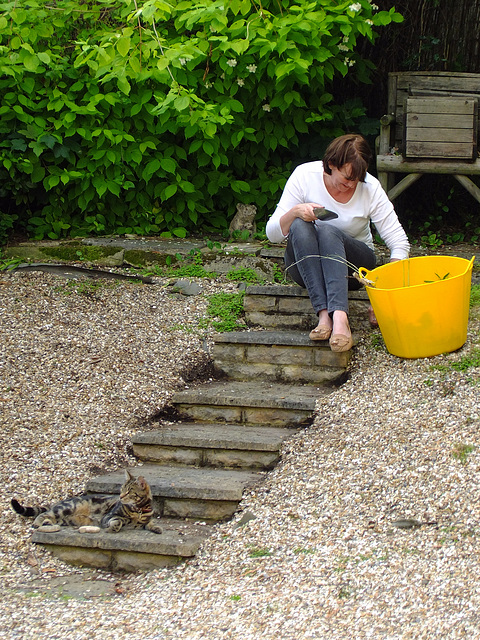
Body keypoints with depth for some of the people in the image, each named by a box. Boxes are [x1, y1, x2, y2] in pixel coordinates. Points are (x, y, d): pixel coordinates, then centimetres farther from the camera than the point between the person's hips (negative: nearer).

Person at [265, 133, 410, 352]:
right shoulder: (305, 175, -10)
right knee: (299, 226, -31)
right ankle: (324, 314, -44)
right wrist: (295, 212, -28)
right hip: (305, 266, 1)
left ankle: (339, 317, -52)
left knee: (327, 230, -33)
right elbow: (272, 234, -7)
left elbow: (399, 242, -10)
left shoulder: (370, 188, -10)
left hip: (353, 266, -1)